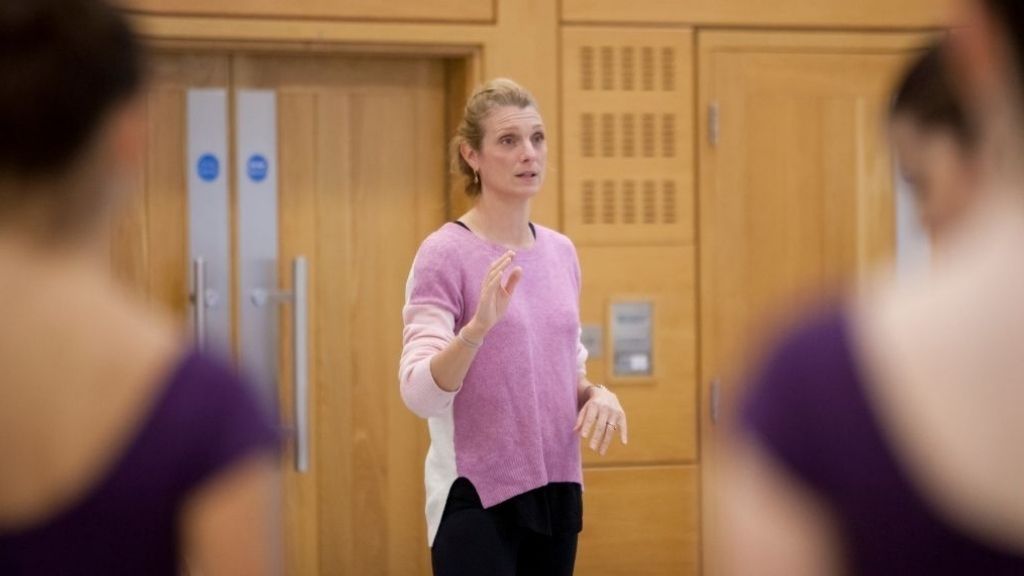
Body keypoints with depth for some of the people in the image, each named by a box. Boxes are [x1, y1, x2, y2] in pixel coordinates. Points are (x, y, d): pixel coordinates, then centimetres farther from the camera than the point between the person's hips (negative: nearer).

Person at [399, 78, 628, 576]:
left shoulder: (561, 253, 10)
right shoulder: (445, 254, -11)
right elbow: (420, 393, -19)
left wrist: (596, 395, -3)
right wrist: (477, 328, -35)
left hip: (553, 491, 7)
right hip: (478, 499, -7)